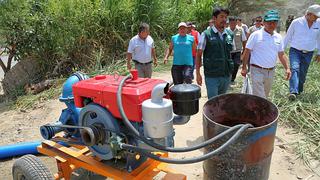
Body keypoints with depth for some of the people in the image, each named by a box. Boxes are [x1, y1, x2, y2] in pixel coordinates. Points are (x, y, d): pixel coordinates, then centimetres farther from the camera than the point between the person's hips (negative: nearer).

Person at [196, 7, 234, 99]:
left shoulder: (229, 36, 9)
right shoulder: (206, 34, -4)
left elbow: (229, 54, 17)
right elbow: (198, 55, -3)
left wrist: (231, 70, 14)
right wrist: (198, 73, -8)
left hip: (226, 75, 5)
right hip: (212, 76, -5)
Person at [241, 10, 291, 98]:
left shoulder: (278, 37, 8)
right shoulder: (256, 35, -8)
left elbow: (281, 55, 13)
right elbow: (247, 52, -6)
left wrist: (287, 68, 2)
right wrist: (244, 68, -10)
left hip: (271, 71, 6)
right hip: (257, 70, -6)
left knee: (265, 95, 18)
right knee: (259, 97, -9)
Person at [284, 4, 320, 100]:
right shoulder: (296, 22, -6)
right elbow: (288, 37, 3)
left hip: (308, 54, 3)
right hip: (295, 51, -3)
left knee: (302, 74, 8)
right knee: (295, 69, -22)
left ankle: (299, 91, 25)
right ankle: (293, 92, -32)